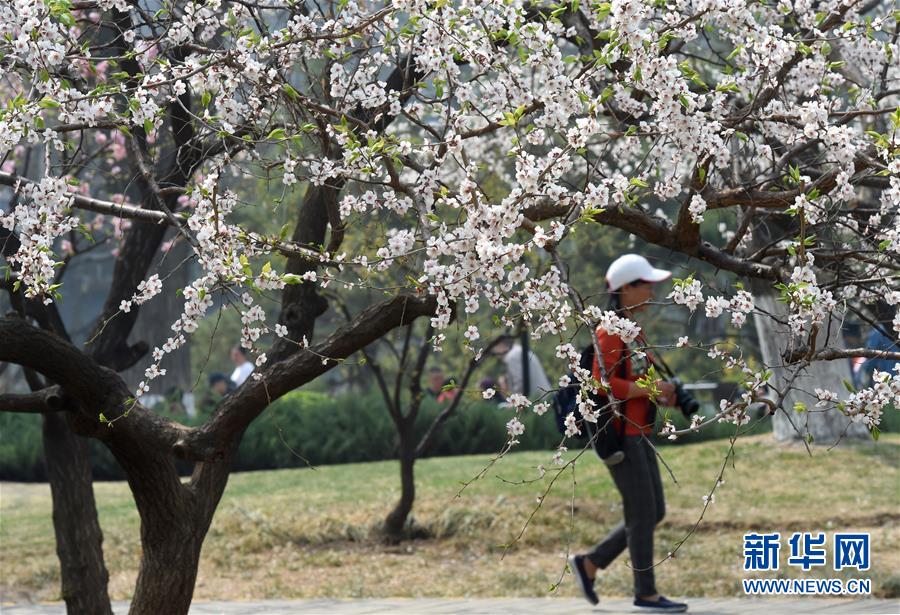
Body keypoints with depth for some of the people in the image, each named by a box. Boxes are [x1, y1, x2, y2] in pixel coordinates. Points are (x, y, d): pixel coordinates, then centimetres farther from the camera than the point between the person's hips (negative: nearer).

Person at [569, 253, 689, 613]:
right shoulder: (609, 332, -15)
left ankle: (589, 564, 19)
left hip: (637, 434, 10)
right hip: (617, 435, -10)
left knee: (653, 513, 11)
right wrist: (651, 387, -19)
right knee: (643, 514, -4)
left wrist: (660, 395, 6)